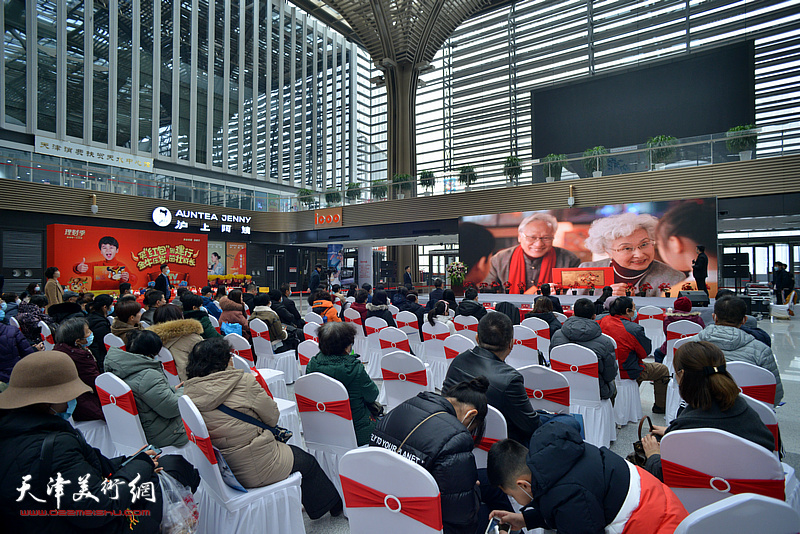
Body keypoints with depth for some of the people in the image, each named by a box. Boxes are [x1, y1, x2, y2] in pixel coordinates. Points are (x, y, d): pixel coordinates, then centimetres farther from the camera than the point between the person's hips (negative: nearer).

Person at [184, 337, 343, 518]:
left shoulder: (189, 393, -3)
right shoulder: (244, 380, -18)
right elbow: (272, 417, -9)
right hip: (255, 469, -7)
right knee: (307, 461, 19)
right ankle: (333, 504, 38)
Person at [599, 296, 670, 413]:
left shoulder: (604, 320, -9)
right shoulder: (634, 329, -27)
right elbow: (645, 353, -12)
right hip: (628, 372, -7)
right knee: (663, 370, 16)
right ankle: (660, 406, 28)